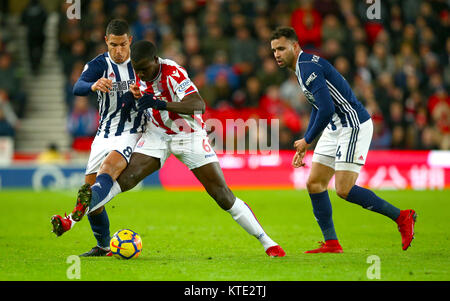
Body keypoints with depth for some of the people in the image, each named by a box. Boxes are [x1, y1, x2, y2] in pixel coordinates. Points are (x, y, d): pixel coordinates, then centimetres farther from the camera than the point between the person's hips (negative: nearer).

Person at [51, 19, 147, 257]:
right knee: (90, 185, 0)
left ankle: (75, 216, -54)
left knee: (111, 164, -31)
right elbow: (77, 88, -21)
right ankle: (104, 246, 17)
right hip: (104, 136, 3)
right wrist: (94, 86, -44)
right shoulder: (99, 64, -2)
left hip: (132, 134, -3)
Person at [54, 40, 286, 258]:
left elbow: (199, 106, -39)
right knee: (125, 178, -16)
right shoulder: (140, 74, -6)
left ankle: (266, 242, 1)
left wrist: (162, 104, -49)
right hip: (157, 134, 4)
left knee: (223, 195, -8)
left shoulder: (173, 72, -26)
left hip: (188, 135, -4)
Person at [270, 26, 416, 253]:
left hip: (353, 126, -10)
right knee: (314, 184, 4)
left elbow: (327, 109, -27)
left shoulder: (308, 67, -18)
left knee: (344, 189, -14)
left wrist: (307, 140, -14)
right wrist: (303, 147, 24)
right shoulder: (302, 67, 14)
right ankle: (331, 243, 7)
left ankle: (401, 217, -2)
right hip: (334, 128, 10)